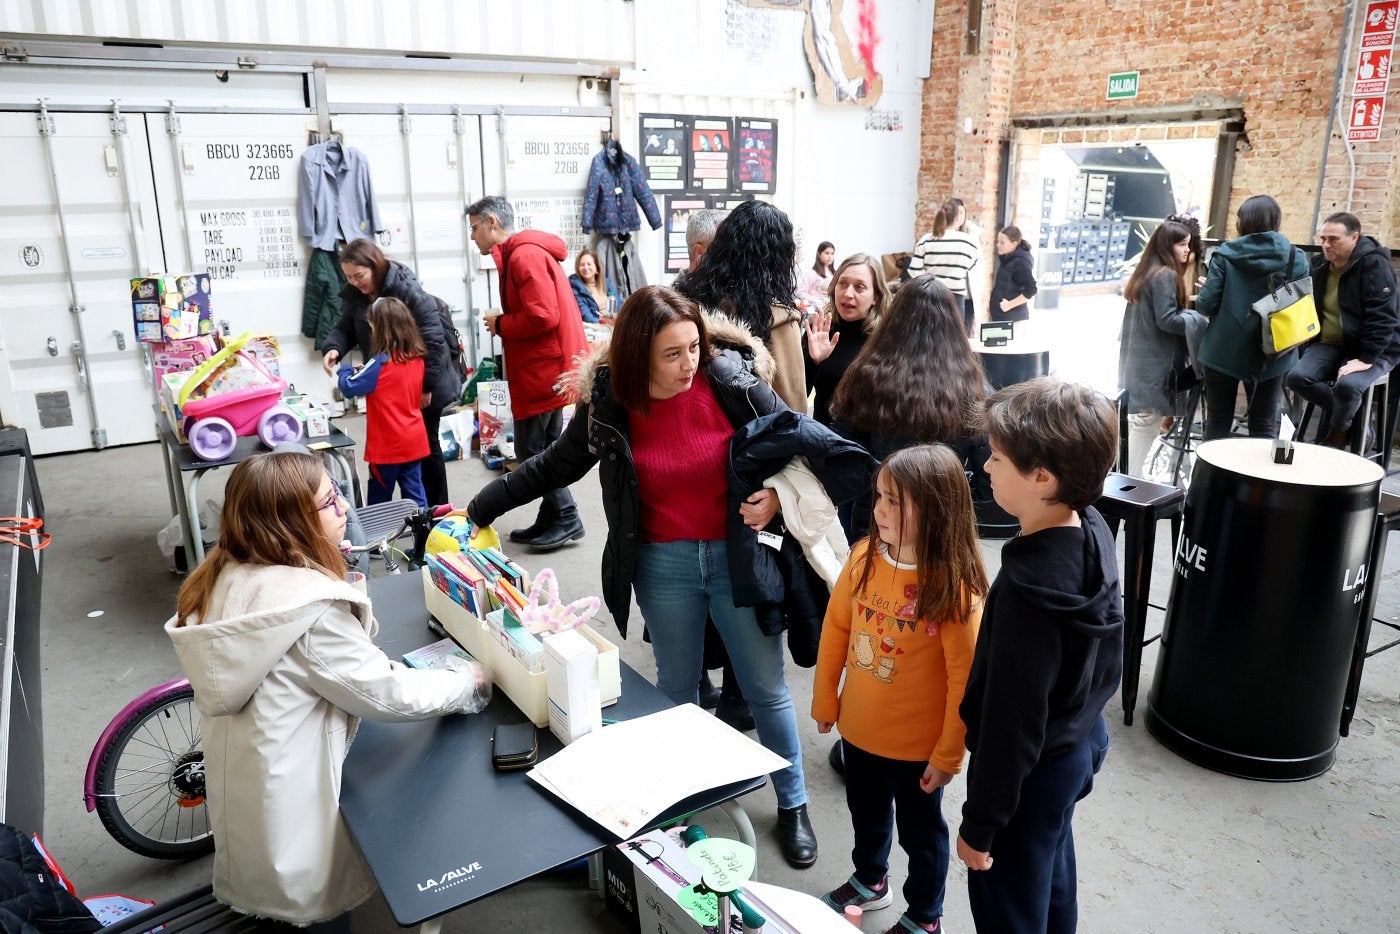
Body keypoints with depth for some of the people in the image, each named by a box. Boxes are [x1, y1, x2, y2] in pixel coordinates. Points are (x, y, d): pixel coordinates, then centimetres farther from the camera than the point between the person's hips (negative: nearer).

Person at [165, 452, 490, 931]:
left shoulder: (227, 577, -4)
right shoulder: (309, 604, -30)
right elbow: (384, 694, -22)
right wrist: (469, 683, -7)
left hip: (238, 792, 8)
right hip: (287, 806, -7)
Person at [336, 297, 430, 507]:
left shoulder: (381, 363, -18)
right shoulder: (416, 358, 3)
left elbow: (348, 388, -12)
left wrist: (346, 369, 7)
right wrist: (366, 372, 11)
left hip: (388, 444, -6)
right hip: (414, 441, 6)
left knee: (380, 497, 8)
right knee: (415, 494, 9)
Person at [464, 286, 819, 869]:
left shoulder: (731, 380, -15)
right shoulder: (608, 404, -8)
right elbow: (554, 466, 6)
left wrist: (778, 495, -19)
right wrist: (479, 509, 7)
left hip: (738, 554, -1)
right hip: (662, 564, 2)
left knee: (766, 689, 11)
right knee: (676, 688, 18)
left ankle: (792, 804, 32)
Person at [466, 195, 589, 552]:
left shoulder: (525, 255, -16)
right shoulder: (522, 253, 17)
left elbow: (542, 317, -25)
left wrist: (499, 324, -11)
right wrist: (503, 323, 4)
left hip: (542, 371, -11)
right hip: (546, 369, 11)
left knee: (530, 452, -4)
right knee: (543, 449, 15)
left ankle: (566, 519, 4)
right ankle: (550, 521, 22)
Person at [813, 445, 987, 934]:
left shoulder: (953, 586, -26)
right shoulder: (864, 557, -11)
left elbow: (965, 678, -19)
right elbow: (835, 628, 0)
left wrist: (949, 753, -14)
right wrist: (825, 699, 6)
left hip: (917, 743, -5)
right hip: (858, 727, 5)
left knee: (920, 830, 19)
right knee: (866, 811, 28)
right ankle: (870, 880, 55)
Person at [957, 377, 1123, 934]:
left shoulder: (1029, 586, -35)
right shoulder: (1093, 532, -9)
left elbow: (1012, 719, -27)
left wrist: (980, 824, -16)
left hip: (1034, 769, -8)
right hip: (1081, 739, 8)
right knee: (1052, 884, 29)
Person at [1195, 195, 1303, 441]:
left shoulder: (1225, 254, -8)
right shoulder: (1295, 258, -3)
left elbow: (1205, 305, -11)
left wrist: (1205, 290, 10)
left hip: (1224, 350, -1)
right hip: (1272, 355, 2)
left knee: (1218, 423, 10)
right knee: (1264, 426, 10)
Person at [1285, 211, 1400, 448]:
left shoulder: (1374, 265, -13)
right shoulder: (1320, 265, 6)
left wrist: (1366, 359, -26)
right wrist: (1311, 345, 7)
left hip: (1373, 350, -6)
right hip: (1330, 344, 6)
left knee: (1347, 385, -33)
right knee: (1297, 377, -20)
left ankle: (1337, 431, 0)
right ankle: (1353, 416, 0)